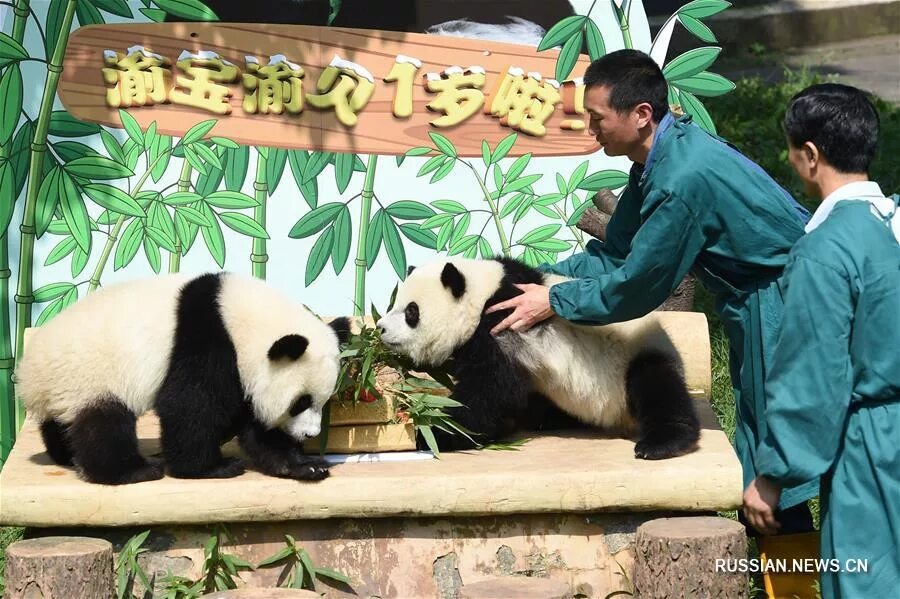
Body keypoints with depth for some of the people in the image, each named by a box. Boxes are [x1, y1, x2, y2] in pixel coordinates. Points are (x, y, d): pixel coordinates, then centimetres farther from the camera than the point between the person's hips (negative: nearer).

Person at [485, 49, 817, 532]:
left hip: (782, 300, -10)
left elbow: (636, 287, -23)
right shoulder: (658, 158, 0)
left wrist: (552, 301, -14)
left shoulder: (686, 177, -31)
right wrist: (532, 278, -1)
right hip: (754, 298, 10)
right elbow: (614, 257, 6)